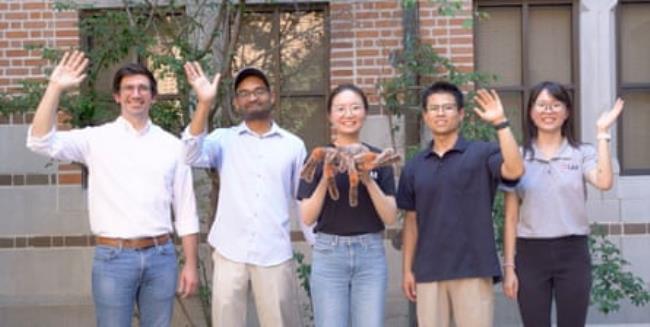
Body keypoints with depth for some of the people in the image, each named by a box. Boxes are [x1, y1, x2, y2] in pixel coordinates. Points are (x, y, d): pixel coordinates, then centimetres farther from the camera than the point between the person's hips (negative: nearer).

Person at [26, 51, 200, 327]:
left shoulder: (171, 145, 6)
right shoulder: (97, 139, 1)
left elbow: (185, 210, 8)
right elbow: (40, 142, -13)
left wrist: (191, 263, 4)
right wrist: (55, 88, -21)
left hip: (161, 256, 2)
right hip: (113, 257, -2)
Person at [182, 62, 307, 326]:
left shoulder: (293, 145, 6)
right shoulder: (224, 139, 5)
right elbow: (192, 155, -14)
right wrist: (205, 103, -22)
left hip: (275, 255, 0)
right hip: (230, 254, 0)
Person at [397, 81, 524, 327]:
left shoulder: (482, 153, -1)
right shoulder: (414, 166, 11)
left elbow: (515, 170, -20)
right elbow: (411, 220, 13)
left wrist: (500, 123, -25)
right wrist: (407, 269, 8)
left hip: (473, 269, -3)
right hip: (428, 271, 4)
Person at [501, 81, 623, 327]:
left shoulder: (582, 154, 3)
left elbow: (604, 182, -19)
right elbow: (511, 218, 5)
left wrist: (602, 133, -12)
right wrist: (509, 266, 1)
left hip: (573, 253, 0)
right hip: (530, 254, 1)